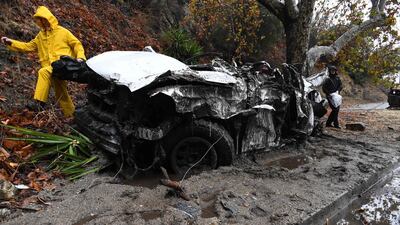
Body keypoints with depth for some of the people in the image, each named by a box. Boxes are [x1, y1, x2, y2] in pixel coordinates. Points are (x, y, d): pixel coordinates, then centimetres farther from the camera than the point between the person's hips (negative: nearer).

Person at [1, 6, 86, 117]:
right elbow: (28, 46, 21)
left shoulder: (62, 32, 3)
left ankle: (39, 102, -34)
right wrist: (11, 42, 13)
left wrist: (80, 57, -13)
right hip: (52, 69, 7)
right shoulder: (41, 35, 20)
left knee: (44, 72, -33)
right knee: (60, 93, 10)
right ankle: (71, 115, 21)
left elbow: (77, 44, 2)